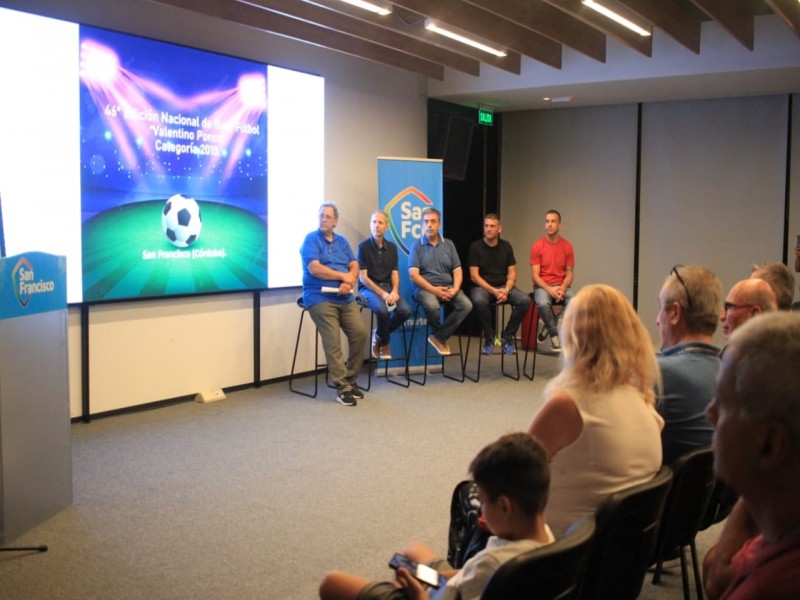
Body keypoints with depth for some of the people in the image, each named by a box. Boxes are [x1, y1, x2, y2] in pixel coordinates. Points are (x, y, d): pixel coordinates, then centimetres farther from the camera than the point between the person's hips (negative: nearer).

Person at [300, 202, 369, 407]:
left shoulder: (342, 241, 18)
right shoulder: (311, 239, 0)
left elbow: (354, 266, 9)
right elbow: (314, 269, -13)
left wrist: (348, 283, -13)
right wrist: (343, 276, -7)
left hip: (345, 298, 5)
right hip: (320, 298, -5)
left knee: (360, 332, -10)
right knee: (333, 341, -16)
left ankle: (351, 379, 6)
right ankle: (342, 387, -9)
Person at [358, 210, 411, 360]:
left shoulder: (392, 247, 9)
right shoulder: (363, 246, -6)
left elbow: (395, 273, 8)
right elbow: (363, 277, -10)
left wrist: (394, 291, -14)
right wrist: (382, 293, -20)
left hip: (387, 286, 5)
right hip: (368, 288, -5)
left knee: (405, 310, -22)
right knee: (382, 310, -35)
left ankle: (379, 335, 5)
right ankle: (384, 342, -3)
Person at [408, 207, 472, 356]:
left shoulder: (449, 244, 13)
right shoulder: (416, 246, 2)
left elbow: (457, 271, 8)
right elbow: (413, 275, -8)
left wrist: (455, 289, -12)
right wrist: (434, 290, -19)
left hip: (447, 287, 4)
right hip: (425, 287, -4)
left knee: (466, 305, -23)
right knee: (432, 306, -36)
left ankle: (439, 337, -12)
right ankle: (442, 335, -4)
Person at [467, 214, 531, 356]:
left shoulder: (506, 247, 7)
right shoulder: (476, 247, -2)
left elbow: (512, 274, 6)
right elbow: (474, 276, -8)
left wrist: (506, 290, -15)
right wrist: (493, 291, -19)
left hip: (503, 286, 3)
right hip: (482, 286, -3)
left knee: (525, 300, -24)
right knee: (479, 301, -38)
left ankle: (508, 338, -8)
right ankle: (489, 338, -13)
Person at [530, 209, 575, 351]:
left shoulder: (567, 246, 4)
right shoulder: (537, 246, -3)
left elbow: (569, 273, 5)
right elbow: (535, 275, -6)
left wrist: (562, 288, -15)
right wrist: (549, 289, -21)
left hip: (562, 286, 2)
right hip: (542, 286, -2)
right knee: (543, 303, -37)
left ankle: (550, 328, -6)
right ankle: (554, 334, -11)